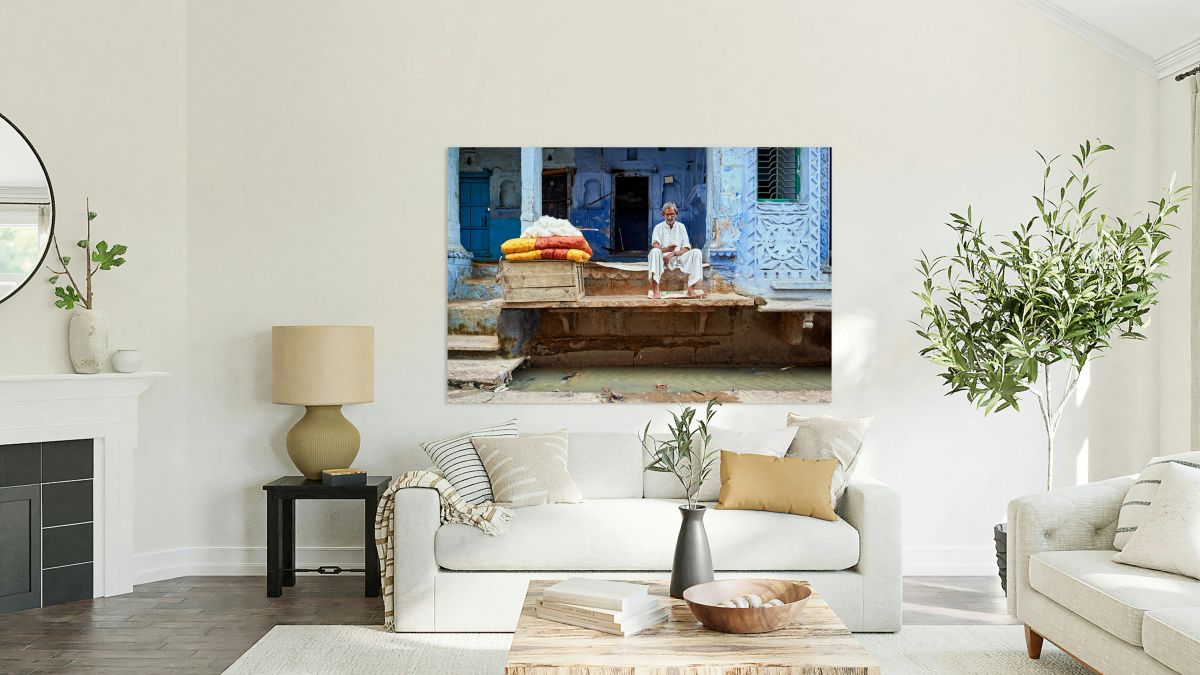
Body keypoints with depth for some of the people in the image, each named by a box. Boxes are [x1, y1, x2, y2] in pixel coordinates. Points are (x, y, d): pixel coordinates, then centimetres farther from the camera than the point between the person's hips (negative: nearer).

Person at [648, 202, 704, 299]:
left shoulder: (681, 227, 14)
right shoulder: (658, 227, 8)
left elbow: (686, 248, 4)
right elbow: (655, 245, -10)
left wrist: (673, 253, -15)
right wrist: (665, 249, -33)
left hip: (679, 258, 2)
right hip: (663, 258, -2)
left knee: (696, 252, -24)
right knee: (654, 251, -35)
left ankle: (691, 289, -34)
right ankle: (655, 291, -45)